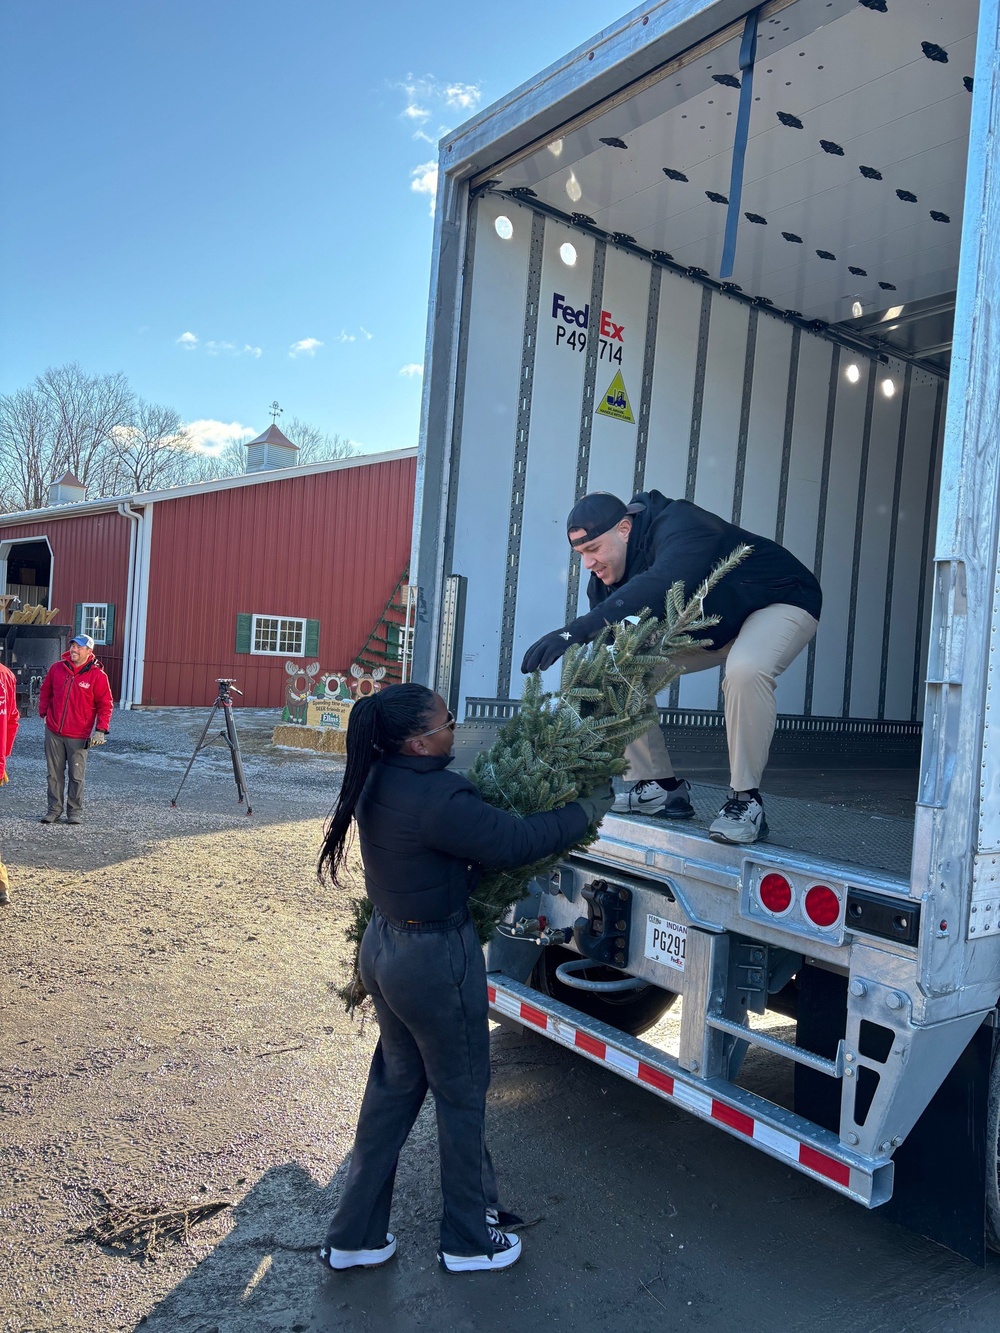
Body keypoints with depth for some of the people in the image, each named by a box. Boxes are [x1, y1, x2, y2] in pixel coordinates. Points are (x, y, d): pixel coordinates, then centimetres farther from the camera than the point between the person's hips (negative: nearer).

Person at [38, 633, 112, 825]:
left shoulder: (97, 675, -8)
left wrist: (101, 729, -12)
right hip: (53, 732, 3)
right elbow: (45, 692, 15)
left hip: (79, 736, -3)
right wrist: (43, 713, 7)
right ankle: (54, 808, 21)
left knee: (77, 775, 4)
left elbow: (105, 704, -6)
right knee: (54, 773, 10)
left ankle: (75, 811, 15)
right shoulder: (56, 668, 2)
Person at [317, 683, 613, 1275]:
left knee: (394, 1086, 23)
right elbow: (518, 841, -25)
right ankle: (469, 1241, 35)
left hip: (385, 945, 8)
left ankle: (355, 1237, 36)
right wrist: (595, 804, -14)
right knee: (462, 1097, 13)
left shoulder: (377, 781, -3)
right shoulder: (435, 800, -30)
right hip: (435, 963, -8)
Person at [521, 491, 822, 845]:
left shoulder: (678, 528, -35)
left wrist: (576, 630, -63)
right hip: (710, 625, 8)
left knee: (744, 670, -40)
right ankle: (660, 788, 2)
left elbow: (659, 587, -55)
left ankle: (746, 802, -26)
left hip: (781, 601, -7)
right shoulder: (609, 572, -10)